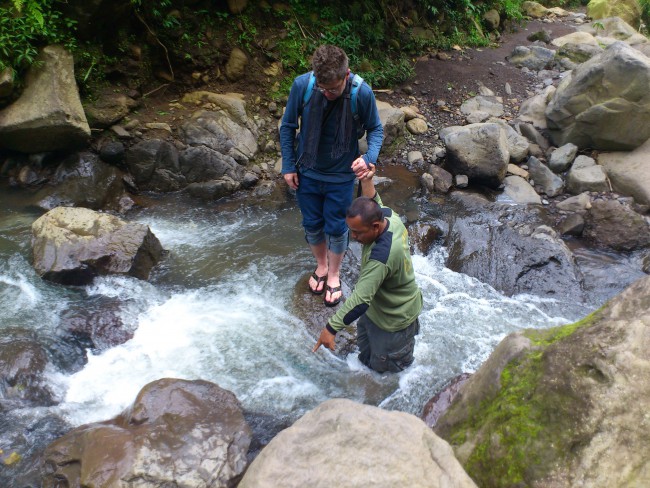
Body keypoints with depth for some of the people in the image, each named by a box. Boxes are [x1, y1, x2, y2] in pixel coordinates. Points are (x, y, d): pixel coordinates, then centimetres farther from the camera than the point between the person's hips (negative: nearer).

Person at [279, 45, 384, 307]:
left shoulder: (362, 93, -23)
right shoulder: (302, 85, -20)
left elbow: (375, 129, -7)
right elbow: (288, 126, -5)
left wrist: (369, 157, -26)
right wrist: (288, 166, -3)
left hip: (341, 175, -2)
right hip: (307, 171, 2)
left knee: (336, 228, 11)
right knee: (312, 225, 17)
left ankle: (334, 274, 38)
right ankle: (321, 265, 45)